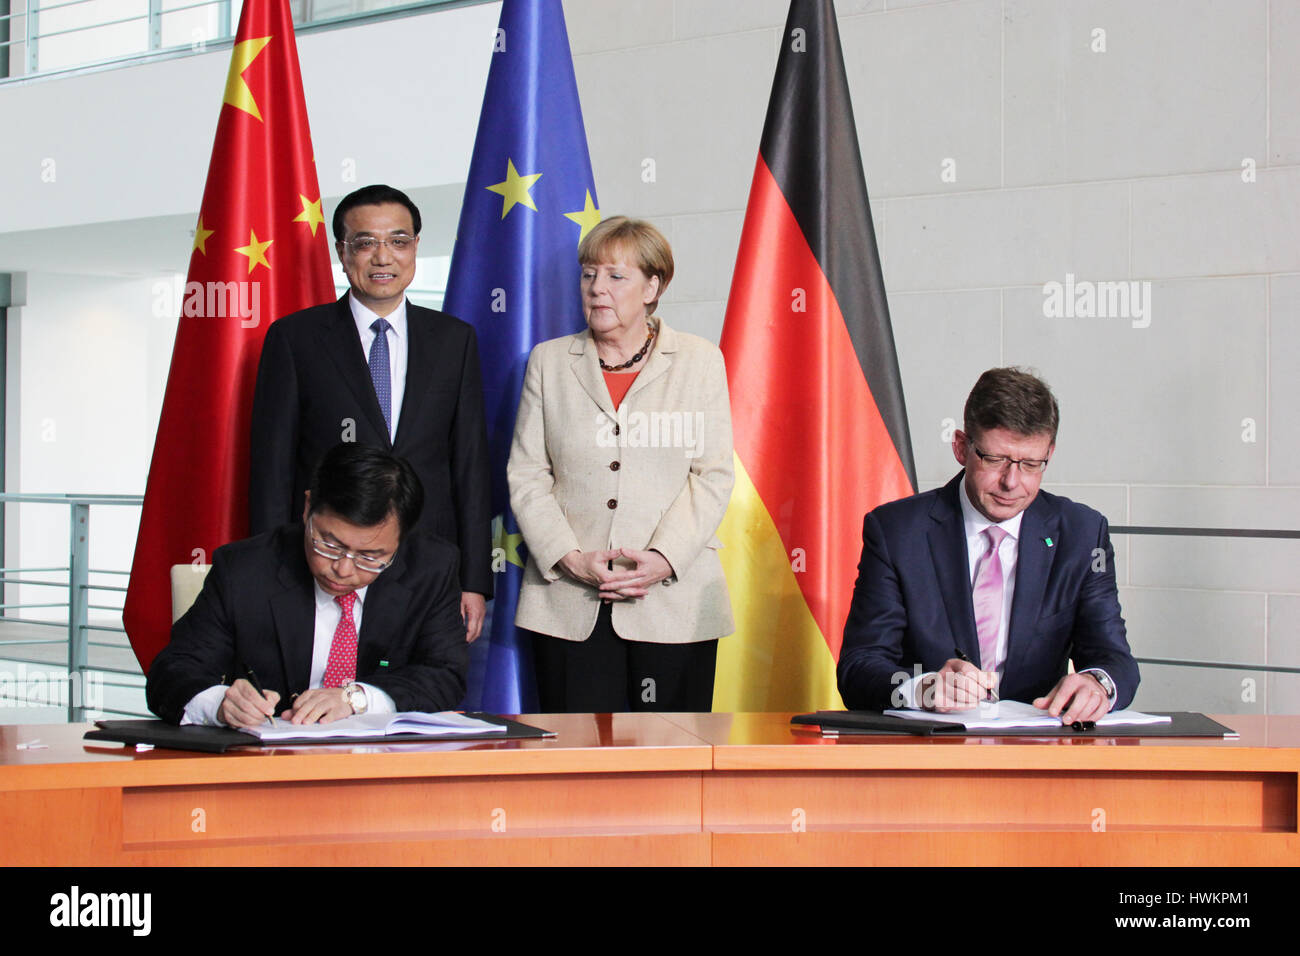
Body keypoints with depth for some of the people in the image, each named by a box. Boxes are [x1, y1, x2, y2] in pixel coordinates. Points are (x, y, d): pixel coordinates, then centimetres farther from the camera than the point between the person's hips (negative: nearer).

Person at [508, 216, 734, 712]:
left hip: (673, 598, -1)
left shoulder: (700, 361, 8)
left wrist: (663, 559, -13)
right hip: (570, 605, 1)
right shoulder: (549, 361, 12)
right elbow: (526, 475, 7)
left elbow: (713, 476, 2)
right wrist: (571, 558, -8)